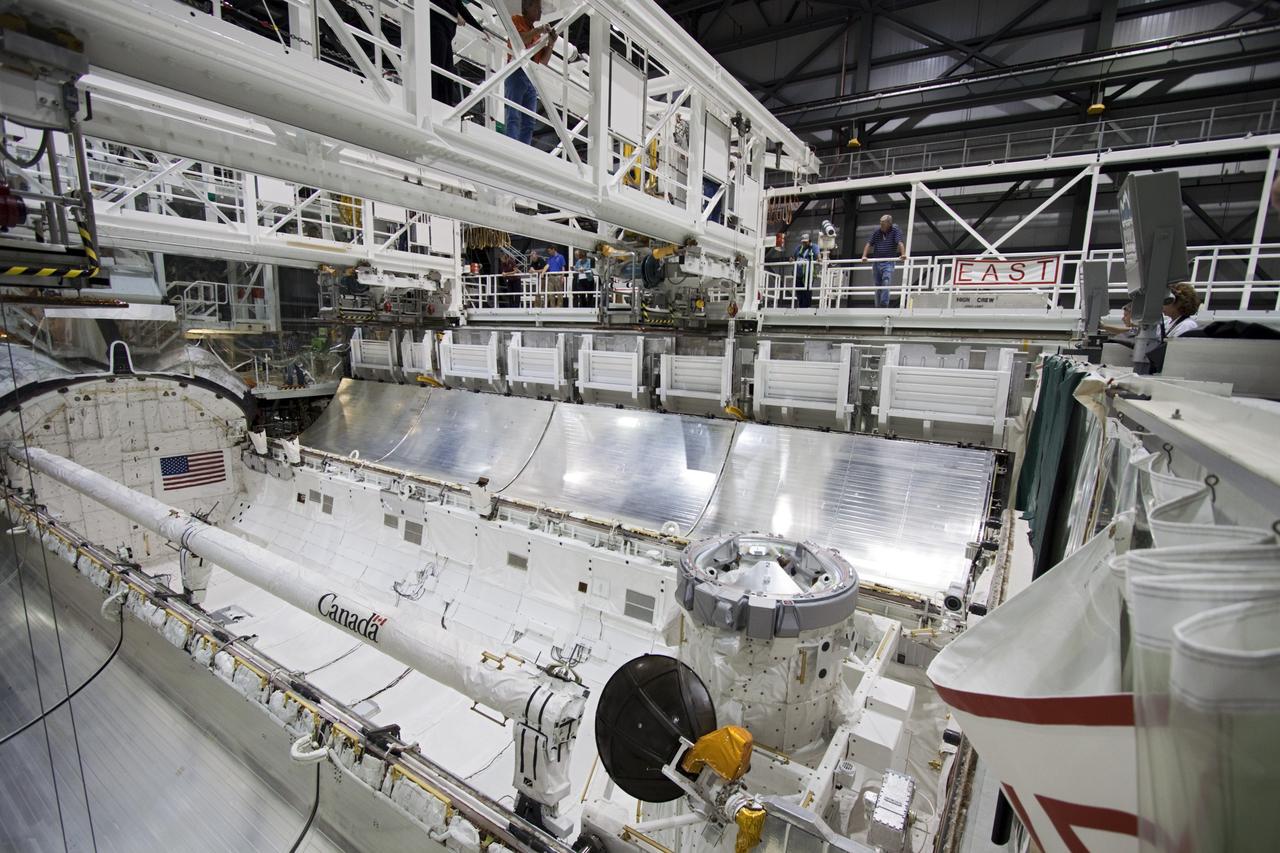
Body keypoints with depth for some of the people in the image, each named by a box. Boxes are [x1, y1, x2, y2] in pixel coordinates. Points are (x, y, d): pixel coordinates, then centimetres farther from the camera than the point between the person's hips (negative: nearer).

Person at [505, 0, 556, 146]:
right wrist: (540, 30, -10)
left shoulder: (537, 32, 22)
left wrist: (551, 44, 3)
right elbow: (521, 40, -15)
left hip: (532, 77, 7)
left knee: (528, 121, 1)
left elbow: (543, 61, 17)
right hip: (517, 73, -7)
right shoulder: (516, 20, 5)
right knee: (513, 117, -16)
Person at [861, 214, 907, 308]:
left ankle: (884, 305, -22)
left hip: (888, 262, -4)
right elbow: (869, 244, 3)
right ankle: (878, 307, 13)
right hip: (877, 262, 4)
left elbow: (900, 243, -15)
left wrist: (903, 254, -31)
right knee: (877, 286, 6)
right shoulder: (876, 232, 8)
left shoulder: (895, 231, -2)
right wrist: (864, 256, -13)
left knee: (886, 283, -19)